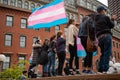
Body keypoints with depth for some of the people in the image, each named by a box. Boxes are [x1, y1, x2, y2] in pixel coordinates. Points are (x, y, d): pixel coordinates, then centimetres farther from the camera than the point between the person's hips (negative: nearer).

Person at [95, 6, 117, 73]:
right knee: (107, 53, -11)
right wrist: (112, 19, 24)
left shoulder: (96, 20, 22)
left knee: (103, 53, 12)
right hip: (106, 36, -7)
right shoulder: (105, 17, 1)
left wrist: (111, 19, 34)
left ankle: (100, 69, 5)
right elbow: (112, 25, 6)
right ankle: (105, 69, -19)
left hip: (100, 37, 7)